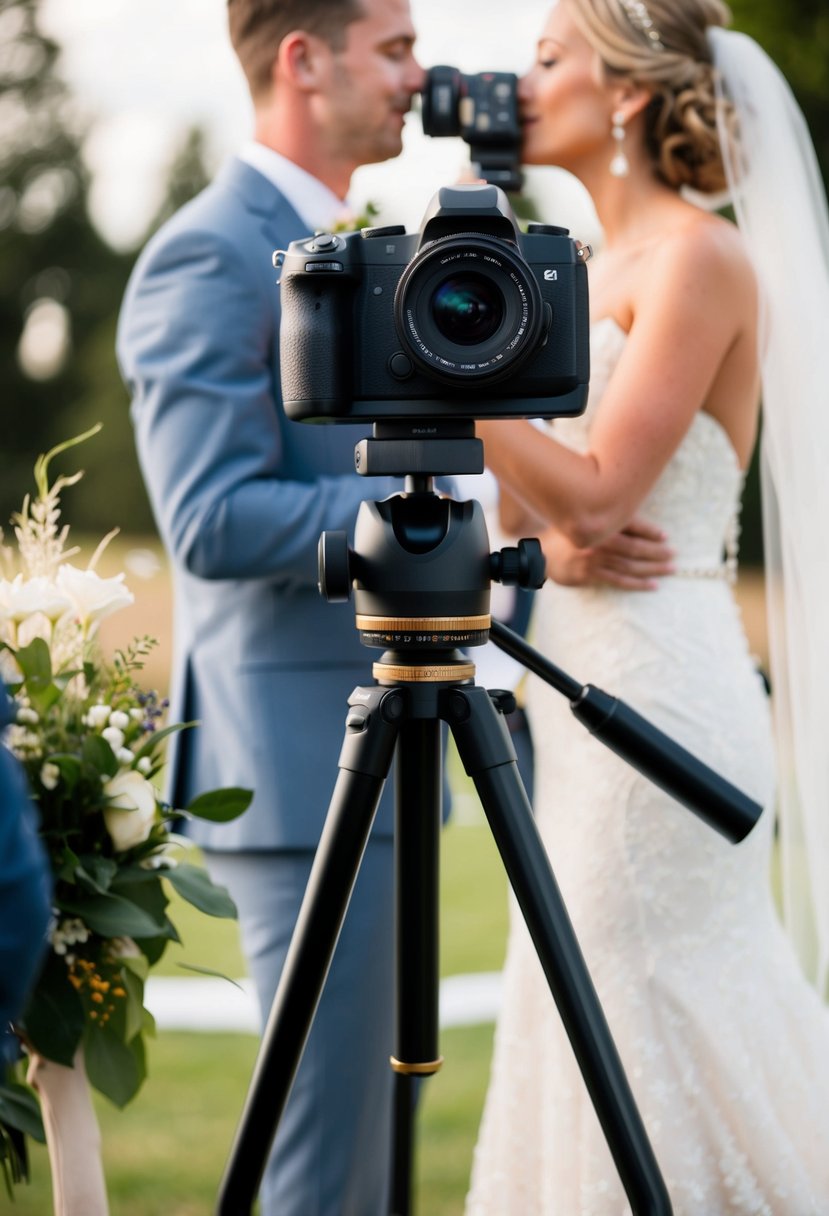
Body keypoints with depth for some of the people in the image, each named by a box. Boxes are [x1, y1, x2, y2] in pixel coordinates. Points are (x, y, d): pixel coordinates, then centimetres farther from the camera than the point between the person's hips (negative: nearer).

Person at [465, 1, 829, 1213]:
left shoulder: (699, 259, -11)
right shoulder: (601, 271, 16)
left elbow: (592, 496, -19)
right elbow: (532, 504, 15)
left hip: (656, 689, -9)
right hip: (587, 691, 9)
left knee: (648, 1048, -3)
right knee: (595, 1045, 14)